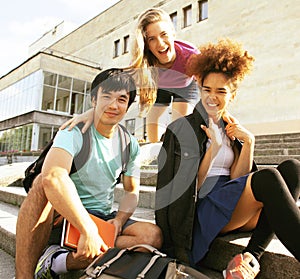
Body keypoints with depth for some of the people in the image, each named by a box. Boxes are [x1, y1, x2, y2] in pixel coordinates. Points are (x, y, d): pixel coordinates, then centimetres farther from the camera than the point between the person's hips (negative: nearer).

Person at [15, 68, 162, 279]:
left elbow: (131, 191, 7)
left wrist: (119, 220, -14)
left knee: (154, 235, -22)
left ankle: (59, 262, -22)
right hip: (62, 217, -4)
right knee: (44, 183, -34)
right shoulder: (75, 132, -14)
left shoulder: (130, 144, 3)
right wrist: (88, 230, -39)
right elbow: (53, 176, -34)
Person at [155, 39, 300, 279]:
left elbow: (238, 179, 7)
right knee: (267, 178, -29)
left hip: (236, 210, 6)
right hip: (201, 210, -6)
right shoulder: (183, 128, 0)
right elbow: (191, 187, -4)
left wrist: (248, 143, -7)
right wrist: (213, 147, -14)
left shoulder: (232, 130, 16)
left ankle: (250, 257, -24)